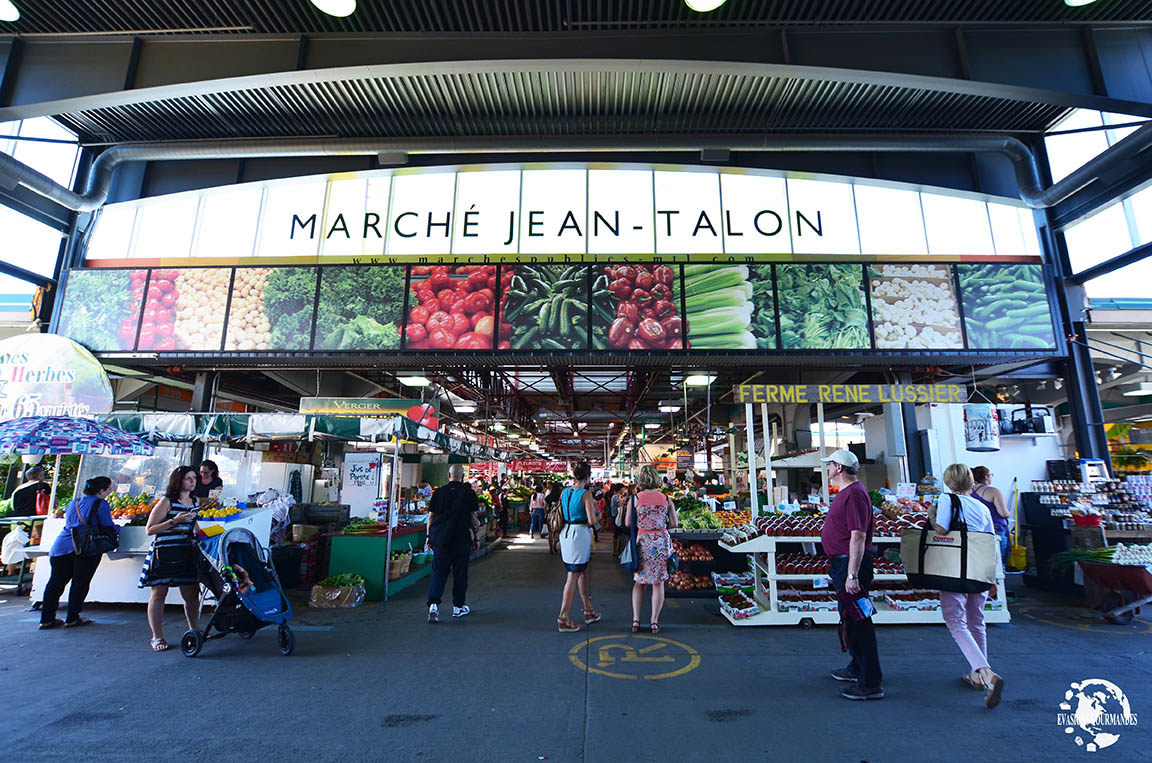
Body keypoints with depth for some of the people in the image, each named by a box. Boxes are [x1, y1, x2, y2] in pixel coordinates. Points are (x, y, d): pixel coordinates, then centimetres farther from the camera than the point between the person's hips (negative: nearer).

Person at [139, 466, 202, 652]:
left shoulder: (195, 501, 12)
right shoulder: (166, 502, -6)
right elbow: (149, 529, -9)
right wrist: (174, 521, -20)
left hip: (187, 553, 5)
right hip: (164, 553, -5)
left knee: (192, 594, 7)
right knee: (159, 593, 3)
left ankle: (194, 630, 21)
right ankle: (157, 637, 14)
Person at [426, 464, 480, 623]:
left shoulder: (439, 492, 1)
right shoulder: (468, 492, -4)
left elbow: (431, 516, 4)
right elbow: (473, 518, -2)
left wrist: (429, 536, 12)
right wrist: (476, 524, 17)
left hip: (440, 538, 2)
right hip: (461, 539, -1)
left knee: (438, 572, 7)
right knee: (460, 573, 9)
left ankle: (433, 604, -8)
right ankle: (458, 607, 18)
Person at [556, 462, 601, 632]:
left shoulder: (564, 492, 6)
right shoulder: (586, 494, -14)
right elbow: (592, 520, -17)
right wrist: (599, 516, 4)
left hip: (565, 533, 7)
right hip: (580, 534, -7)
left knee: (583, 572, 20)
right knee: (573, 576, 0)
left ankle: (589, 611, 32)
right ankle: (563, 618, 3)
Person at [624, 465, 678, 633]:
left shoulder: (634, 499, -7)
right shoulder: (666, 499, -2)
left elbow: (627, 523, -5)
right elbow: (674, 524, 3)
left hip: (642, 542, -1)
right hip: (662, 542, 1)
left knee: (639, 581, 13)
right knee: (658, 582, 10)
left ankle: (636, 620, 13)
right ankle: (654, 621, 13)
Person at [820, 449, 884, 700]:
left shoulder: (854, 494, -20)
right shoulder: (846, 492, 13)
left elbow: (858, 536, -26)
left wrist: (852, 575, -27)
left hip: (851, 565, -11)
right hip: (842, 563, 11)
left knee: (858, 621, -4)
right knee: (849, 619, 22)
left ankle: (870, 683, 4)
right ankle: (857, 668, 37)